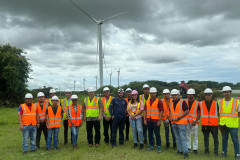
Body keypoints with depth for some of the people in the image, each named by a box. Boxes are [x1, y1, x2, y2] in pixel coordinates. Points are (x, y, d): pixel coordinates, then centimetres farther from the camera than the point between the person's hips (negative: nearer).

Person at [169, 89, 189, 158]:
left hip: (181, 123, -7)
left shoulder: (182, 102, -9)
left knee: (183, 138, -8)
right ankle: (180, 150, 24)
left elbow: (187, 111, -13)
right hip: (174, 123, 7)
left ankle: (186, 152, -3)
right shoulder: (171, 103, 12)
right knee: (177, 137, 14)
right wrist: (170, 117, 2)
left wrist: (178, 118, -16)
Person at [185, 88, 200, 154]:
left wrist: (195, 121, -13)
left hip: (194, 122, -2)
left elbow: (199, 114, -2)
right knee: (187, 135, 7)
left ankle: (195, 148, 11)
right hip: (186, 121, 3)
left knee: (195, 135, 3)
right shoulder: (185, 102, 6)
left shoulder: (197, 103, -1)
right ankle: (188, 148, 17)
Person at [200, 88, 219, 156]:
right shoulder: (201, 103, 4)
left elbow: (218, 113, 8)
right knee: (206, 138, 9)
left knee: (215, 138, 3)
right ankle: (206, 150, 21)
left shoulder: (216, 103, 4)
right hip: (205, 124, 1)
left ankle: (216, 151, 14)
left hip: (214, 124, -1)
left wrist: (219, 122, 4)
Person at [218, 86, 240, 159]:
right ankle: (224, 152, 25)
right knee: (224, 139, 13)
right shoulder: (220, 102, 6)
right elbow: (218, 113, 12)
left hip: (233, 125, -3)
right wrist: (218, 123, 8)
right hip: (223, 125, 3)